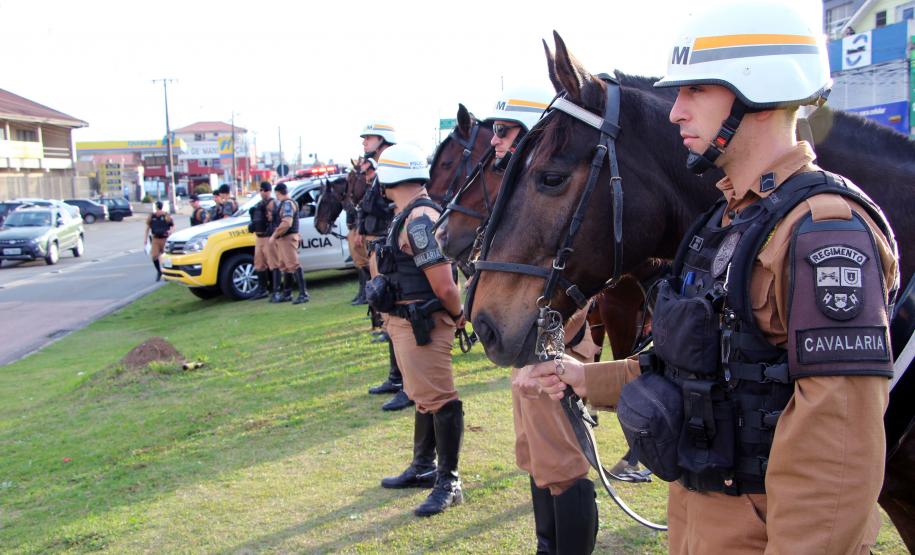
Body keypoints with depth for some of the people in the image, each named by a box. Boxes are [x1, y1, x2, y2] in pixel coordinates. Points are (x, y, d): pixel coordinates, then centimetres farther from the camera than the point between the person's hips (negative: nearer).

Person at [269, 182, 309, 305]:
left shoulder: (287, 203, -14)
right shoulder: (283, 203, 18)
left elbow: (286, 223, -24)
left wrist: (274, 236, -18)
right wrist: (276, 236, 13)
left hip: (288, 238, -11)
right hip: (282, 238, 11)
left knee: (293, 265, -14)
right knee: (285, 266, 15)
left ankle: (303, 293, -16)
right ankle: (287, 294, 23)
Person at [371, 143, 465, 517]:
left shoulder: (418, 219, -21)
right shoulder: (412, 215, 12)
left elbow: (443, 284, -24)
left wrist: (460, 316, -9)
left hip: (420, 324, -11)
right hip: (406, 322, 11)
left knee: (438, 399, -3)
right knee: (424, 396, 20)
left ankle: (448, 482, 7)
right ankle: (423, 468, 35)